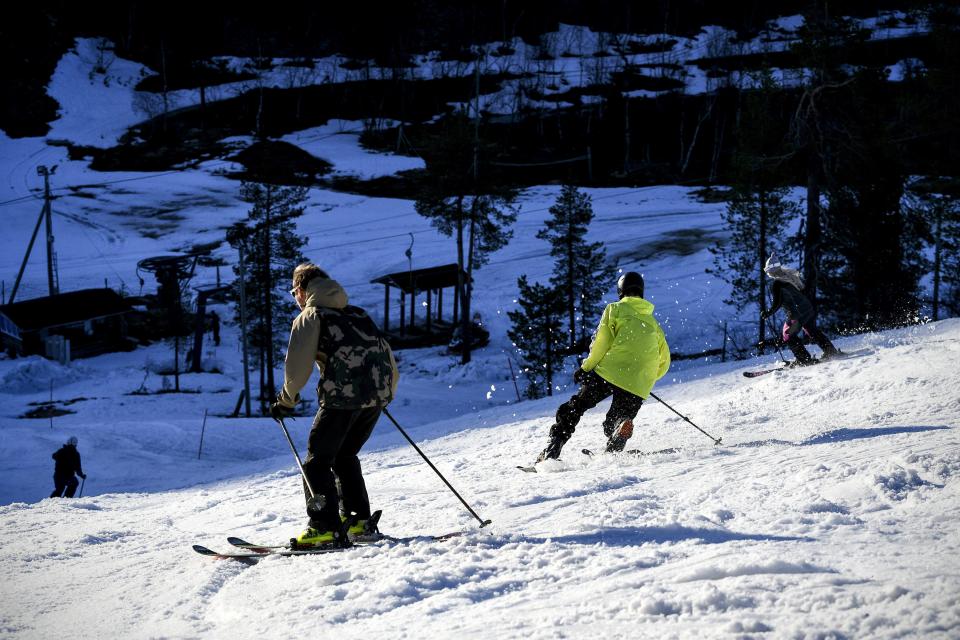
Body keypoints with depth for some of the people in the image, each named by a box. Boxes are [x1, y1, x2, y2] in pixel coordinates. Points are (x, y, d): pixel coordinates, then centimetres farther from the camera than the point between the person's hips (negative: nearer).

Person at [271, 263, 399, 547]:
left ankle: (326, 527, -8)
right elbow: (388, 357, 24)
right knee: (344, 455, 23)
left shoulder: (310, 316, 6)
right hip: (378, 394, 7)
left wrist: (286, 400, 11)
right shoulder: (358, 314, 26)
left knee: (317, 460, 2)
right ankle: (358, 519, 16)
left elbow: (298, 366, -3)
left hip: (343, 395, -7)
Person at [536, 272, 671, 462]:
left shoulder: (615, 309, 10)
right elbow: (664, 362, 22)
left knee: (575, 407, 9)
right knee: (613, 422, 17)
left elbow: (601, 344, -2)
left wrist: (586, 368, 7)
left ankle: (552, 450, -5)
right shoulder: (653, 323, 24)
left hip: (609, 373, -4)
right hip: (638, 387, 4)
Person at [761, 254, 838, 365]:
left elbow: (777, 303, -20)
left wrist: (767, 313, -8)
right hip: (808, 308, 8)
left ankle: (804, 359, 2)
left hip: (796, 314, -8)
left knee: (788, 335, 7)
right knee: (813, 331, 25)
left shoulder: (777, 285, -17)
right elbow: (802, 285, 20)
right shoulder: (790, 275, 5)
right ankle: (830, 350, 31)